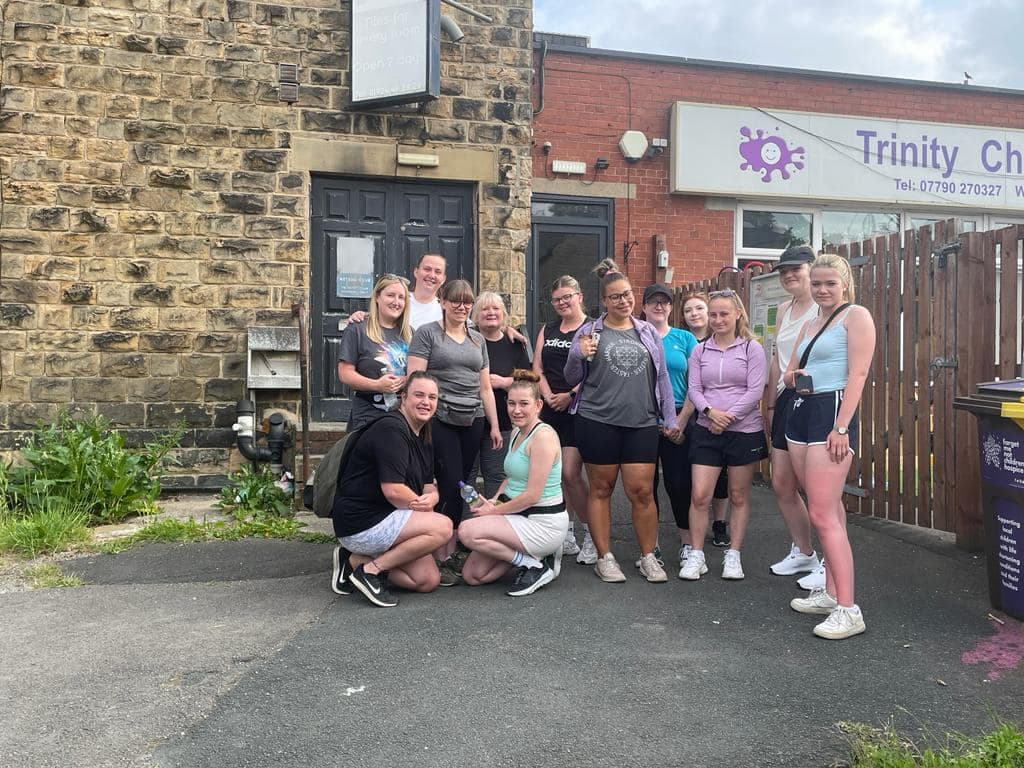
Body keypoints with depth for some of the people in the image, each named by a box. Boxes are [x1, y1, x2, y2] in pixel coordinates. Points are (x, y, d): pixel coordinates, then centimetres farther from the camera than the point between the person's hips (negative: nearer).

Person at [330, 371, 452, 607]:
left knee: (429, 581, 3)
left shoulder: (422, 438, 13)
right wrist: (423, 506, -9)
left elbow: (429, 486, 10)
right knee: (442, 527, -21)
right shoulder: (391, 429, -18)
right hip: (361, 523, -10)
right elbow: (393, 491, -24)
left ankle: (355, 560, 9)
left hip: (382, 521, 10)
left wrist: (430, 499, -13)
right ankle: (370, 569, -12)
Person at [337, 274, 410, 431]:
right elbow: (345, 373, -6)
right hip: (368, 417, -4)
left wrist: (409, 381, -5)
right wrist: (376, 385, -20)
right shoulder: (357, 330, -1)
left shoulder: (408, 334, 14)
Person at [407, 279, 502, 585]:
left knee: (459, 488, 7)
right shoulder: (427, 333, 1)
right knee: (451, 487, -8)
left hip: (472, 421, 5)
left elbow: (485, 387, 19)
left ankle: (450, 552, 17)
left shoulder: (478, 340, 18)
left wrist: (494, 426, 15)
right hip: (439, 420, -5)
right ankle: (440, 558, 2)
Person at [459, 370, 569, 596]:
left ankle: (534, 565, -8)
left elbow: (533, 495, -21)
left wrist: (495, 511, -9)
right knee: (471, 575, 3)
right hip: (520, 516, 9)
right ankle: (531, 554, 14)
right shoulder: (516, 432, 10)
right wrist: (493, 501, 2)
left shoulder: (543, 436, -18)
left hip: (544, 523, -9)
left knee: (467, 531, -23)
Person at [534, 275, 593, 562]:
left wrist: (570, 395, -15)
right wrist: (549, 396, -4)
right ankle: (566, 535, 18)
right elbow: (537, 368, 10)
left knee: (570, 473, -11)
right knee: (556, 474, 6)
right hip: (550, 410, 6)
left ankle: (591, 535, 4)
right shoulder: (547, 330, 16)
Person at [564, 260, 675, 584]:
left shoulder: (648, 332, 11)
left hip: (642, 423, 2)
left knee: (641, 491, 1)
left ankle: (648, 557, 17)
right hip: (598, 421, -1)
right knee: (601, 488, 7)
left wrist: (669, 418, 11)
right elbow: (572, 379, 7)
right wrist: (579, 356, -13)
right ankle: (604, 557, 18)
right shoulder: (589, 332, 3)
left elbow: (661, 376, 13)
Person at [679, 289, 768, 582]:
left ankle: (733, 555, 20)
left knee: (739, 496, 8)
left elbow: (755, 391, -7)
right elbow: (694, 389, 3)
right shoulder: (700, 350, 7)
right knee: (699, 495, -3)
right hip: (706, 431, 2)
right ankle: (696, 555, 9)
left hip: (744, 430, -2)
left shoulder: (752, 348, -1)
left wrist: (728, 417, -14)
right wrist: (710, 411, -16)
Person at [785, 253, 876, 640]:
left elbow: (858, 374, -12)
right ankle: (831, 593, 19)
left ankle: (847, 610, -8)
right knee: (828, 510, 12)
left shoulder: (856, 316, -3)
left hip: (831, 410, -8)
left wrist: (842, 427, -20)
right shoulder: (810, 324, 21)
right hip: (800, 412, 8)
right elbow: (788, 373, 23)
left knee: (823, 515, -13)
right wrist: (794, 377, -2)